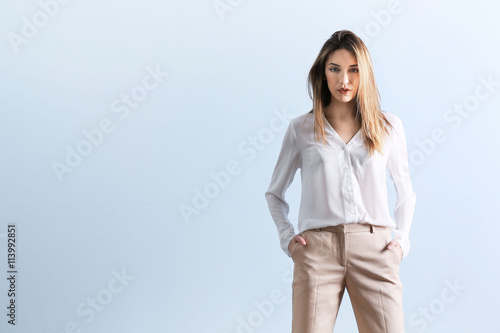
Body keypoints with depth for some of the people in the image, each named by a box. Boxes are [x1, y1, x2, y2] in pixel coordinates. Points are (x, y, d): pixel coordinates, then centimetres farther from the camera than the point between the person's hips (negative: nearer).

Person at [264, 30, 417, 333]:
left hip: (374, 248, 1)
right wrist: (287, 236, 6)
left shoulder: (389, 126, 12)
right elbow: (275, 193, 19)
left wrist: (402, 239, 9)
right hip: (317, 248, 0)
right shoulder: (301, 128, 10)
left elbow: (406, 191, 22)